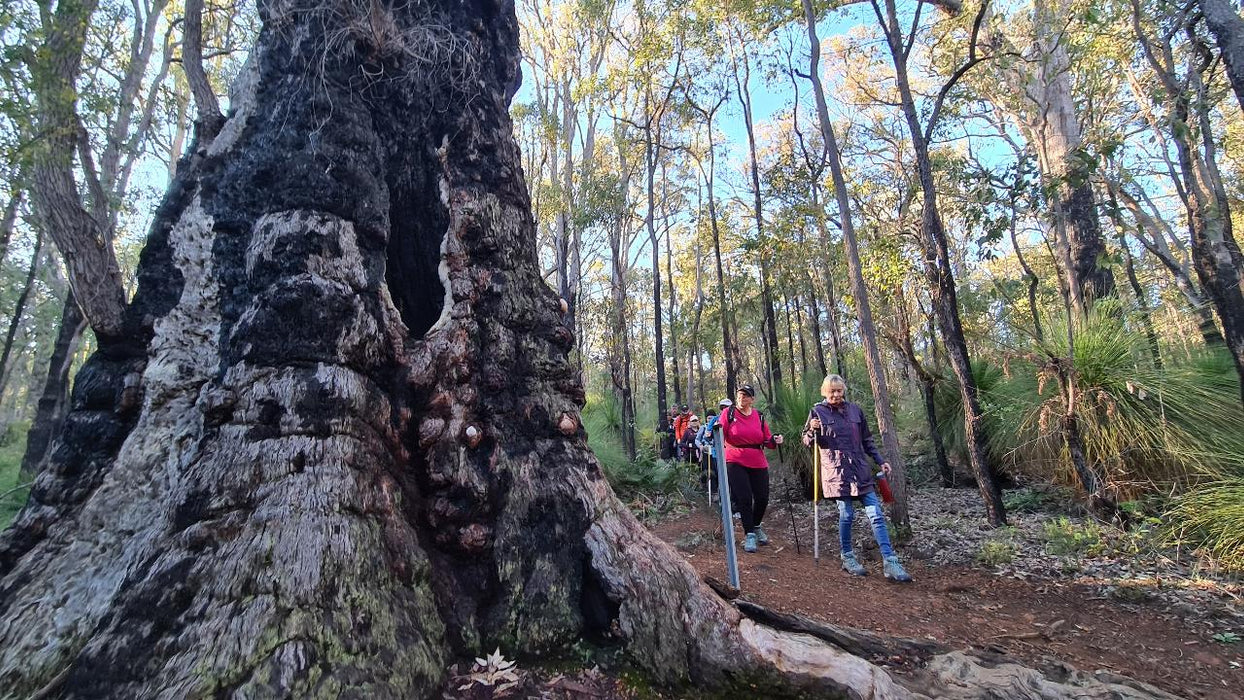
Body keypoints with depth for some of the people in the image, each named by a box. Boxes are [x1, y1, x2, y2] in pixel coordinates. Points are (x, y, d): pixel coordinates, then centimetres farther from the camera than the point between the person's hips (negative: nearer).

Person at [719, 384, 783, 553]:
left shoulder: (759, 416, 5)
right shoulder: (729, 413, -3)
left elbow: (767, 440, 9)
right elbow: (720, 436, -6)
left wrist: (775, 440, -12)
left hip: (758, 464, 3)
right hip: (735, 463, -3)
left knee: (762, 498, 6)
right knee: (744, 498, -7)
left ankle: (756, 526, 34)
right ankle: (750, 535, 9)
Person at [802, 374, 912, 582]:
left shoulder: (855, 410, 10)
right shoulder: (818, 411, -1)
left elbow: (867, 440, 19)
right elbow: (806, 441, 2)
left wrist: (880, 461, 15)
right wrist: (812, 430, -18)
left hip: (860, 470, 4)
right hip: (836, 471, -4)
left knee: (876, 514, -1)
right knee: (846, 514, -1)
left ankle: (890, 562, 3)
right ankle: (847, 557, 18)